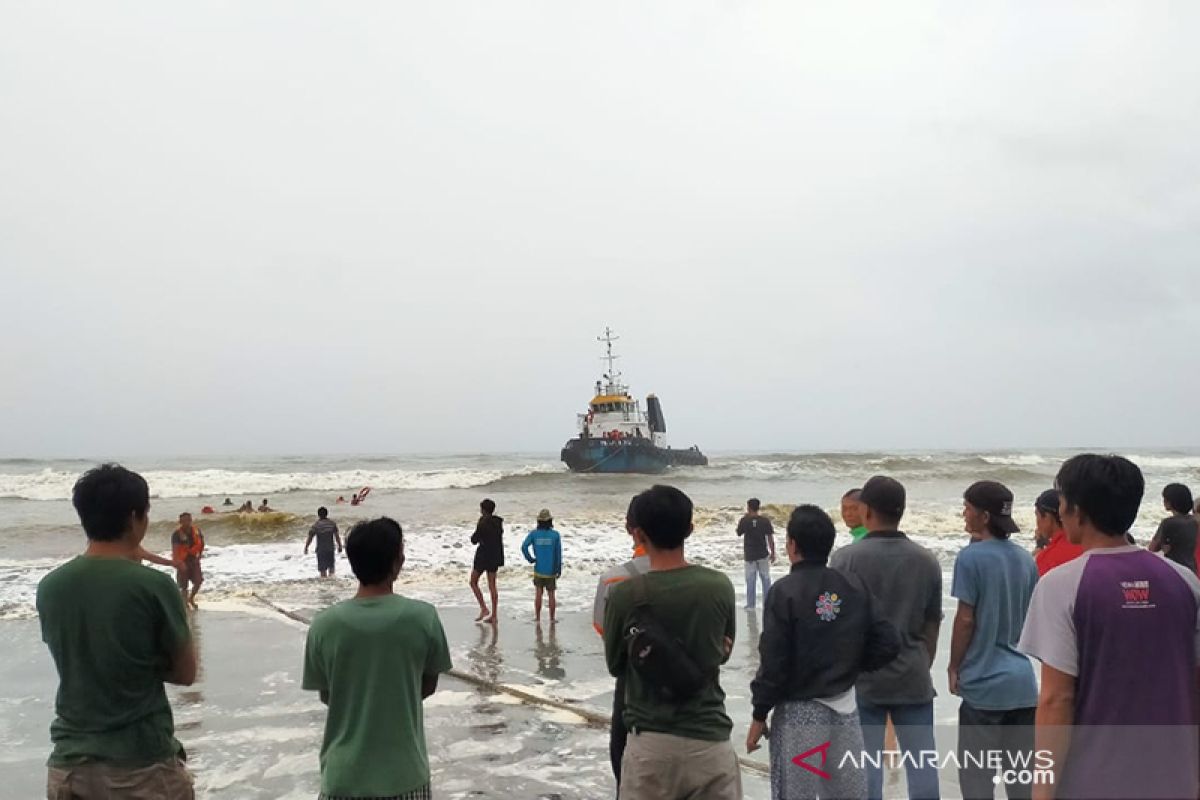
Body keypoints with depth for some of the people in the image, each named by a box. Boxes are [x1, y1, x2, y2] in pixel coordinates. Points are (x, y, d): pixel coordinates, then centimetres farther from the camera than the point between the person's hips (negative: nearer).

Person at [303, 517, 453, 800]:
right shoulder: (422, 617, -12)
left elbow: (326, 696, 4)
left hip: (344, 776, 1)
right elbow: (429, 686, 2)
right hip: (405, 774, 0)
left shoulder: (324, 625, -10)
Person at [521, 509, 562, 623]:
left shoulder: (534, 533, -5)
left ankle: (537, 617, 6)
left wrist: (530, 559, -3)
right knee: (551, 595, 10)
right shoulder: (555, 534, -7)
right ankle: (552, 618, 15)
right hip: (551, 570, 0)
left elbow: (524, 546, -16)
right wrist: (559, 570, 1)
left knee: (538, 594, 8)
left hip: (539, 569, 0)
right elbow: (558, 554, -6)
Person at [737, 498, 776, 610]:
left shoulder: (744, 520, -10)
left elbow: (739, 533, 6)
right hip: (763, 554, 1)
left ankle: (750, 604, 11)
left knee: (750, 580, 9)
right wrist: (773, 553, 2)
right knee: (766, 579, 12)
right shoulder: (765, 521, -8)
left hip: (749, 555, -1)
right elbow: (770, 538, -6)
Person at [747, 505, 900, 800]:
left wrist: (759, 715, -5)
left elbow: (773, 661, -15)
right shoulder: (855, 586, 0)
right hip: (845, 708, 5)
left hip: (799, 711, -5)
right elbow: (889, 643, 1)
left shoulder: (785, 591, -16)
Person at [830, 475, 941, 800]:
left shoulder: (846, 558, -10)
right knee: (922, 765, 8)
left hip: (861, 679, -2)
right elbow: (932, 626, 8)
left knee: (865, 769, 5)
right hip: (914, 679, 3)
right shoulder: (927, 560, 0)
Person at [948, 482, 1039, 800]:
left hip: (983, 681, -6)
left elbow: (965, 619, -13)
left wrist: (954, 667, -2)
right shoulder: (1025, 559, 7)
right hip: (1022, 681, 6)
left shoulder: (971, 557, -13)